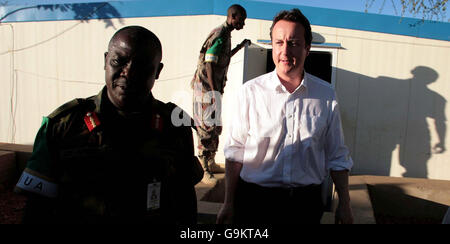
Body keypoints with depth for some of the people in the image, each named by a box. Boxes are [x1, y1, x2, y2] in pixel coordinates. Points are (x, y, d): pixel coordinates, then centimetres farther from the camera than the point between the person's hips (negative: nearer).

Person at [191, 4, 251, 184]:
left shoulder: (225, 35, 16)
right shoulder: (219, 35, -15)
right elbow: (209, 64, -21)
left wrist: (240, 46, 33)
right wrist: (213, 91, -25)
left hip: (214, 87, 10)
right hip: (206, 87, -10)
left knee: (215, 127, 15)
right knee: (206, 128, -8)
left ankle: (211, 164, 26)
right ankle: (204, 170, -1)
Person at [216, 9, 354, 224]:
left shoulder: (326, 95, -2)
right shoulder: (250, 92, -8)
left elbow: (337, 156, 5)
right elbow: (235, 153, -4)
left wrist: (344, 204, 6)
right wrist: (229, 204, -3)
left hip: (307, 204, 2)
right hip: (255, 201, -1)